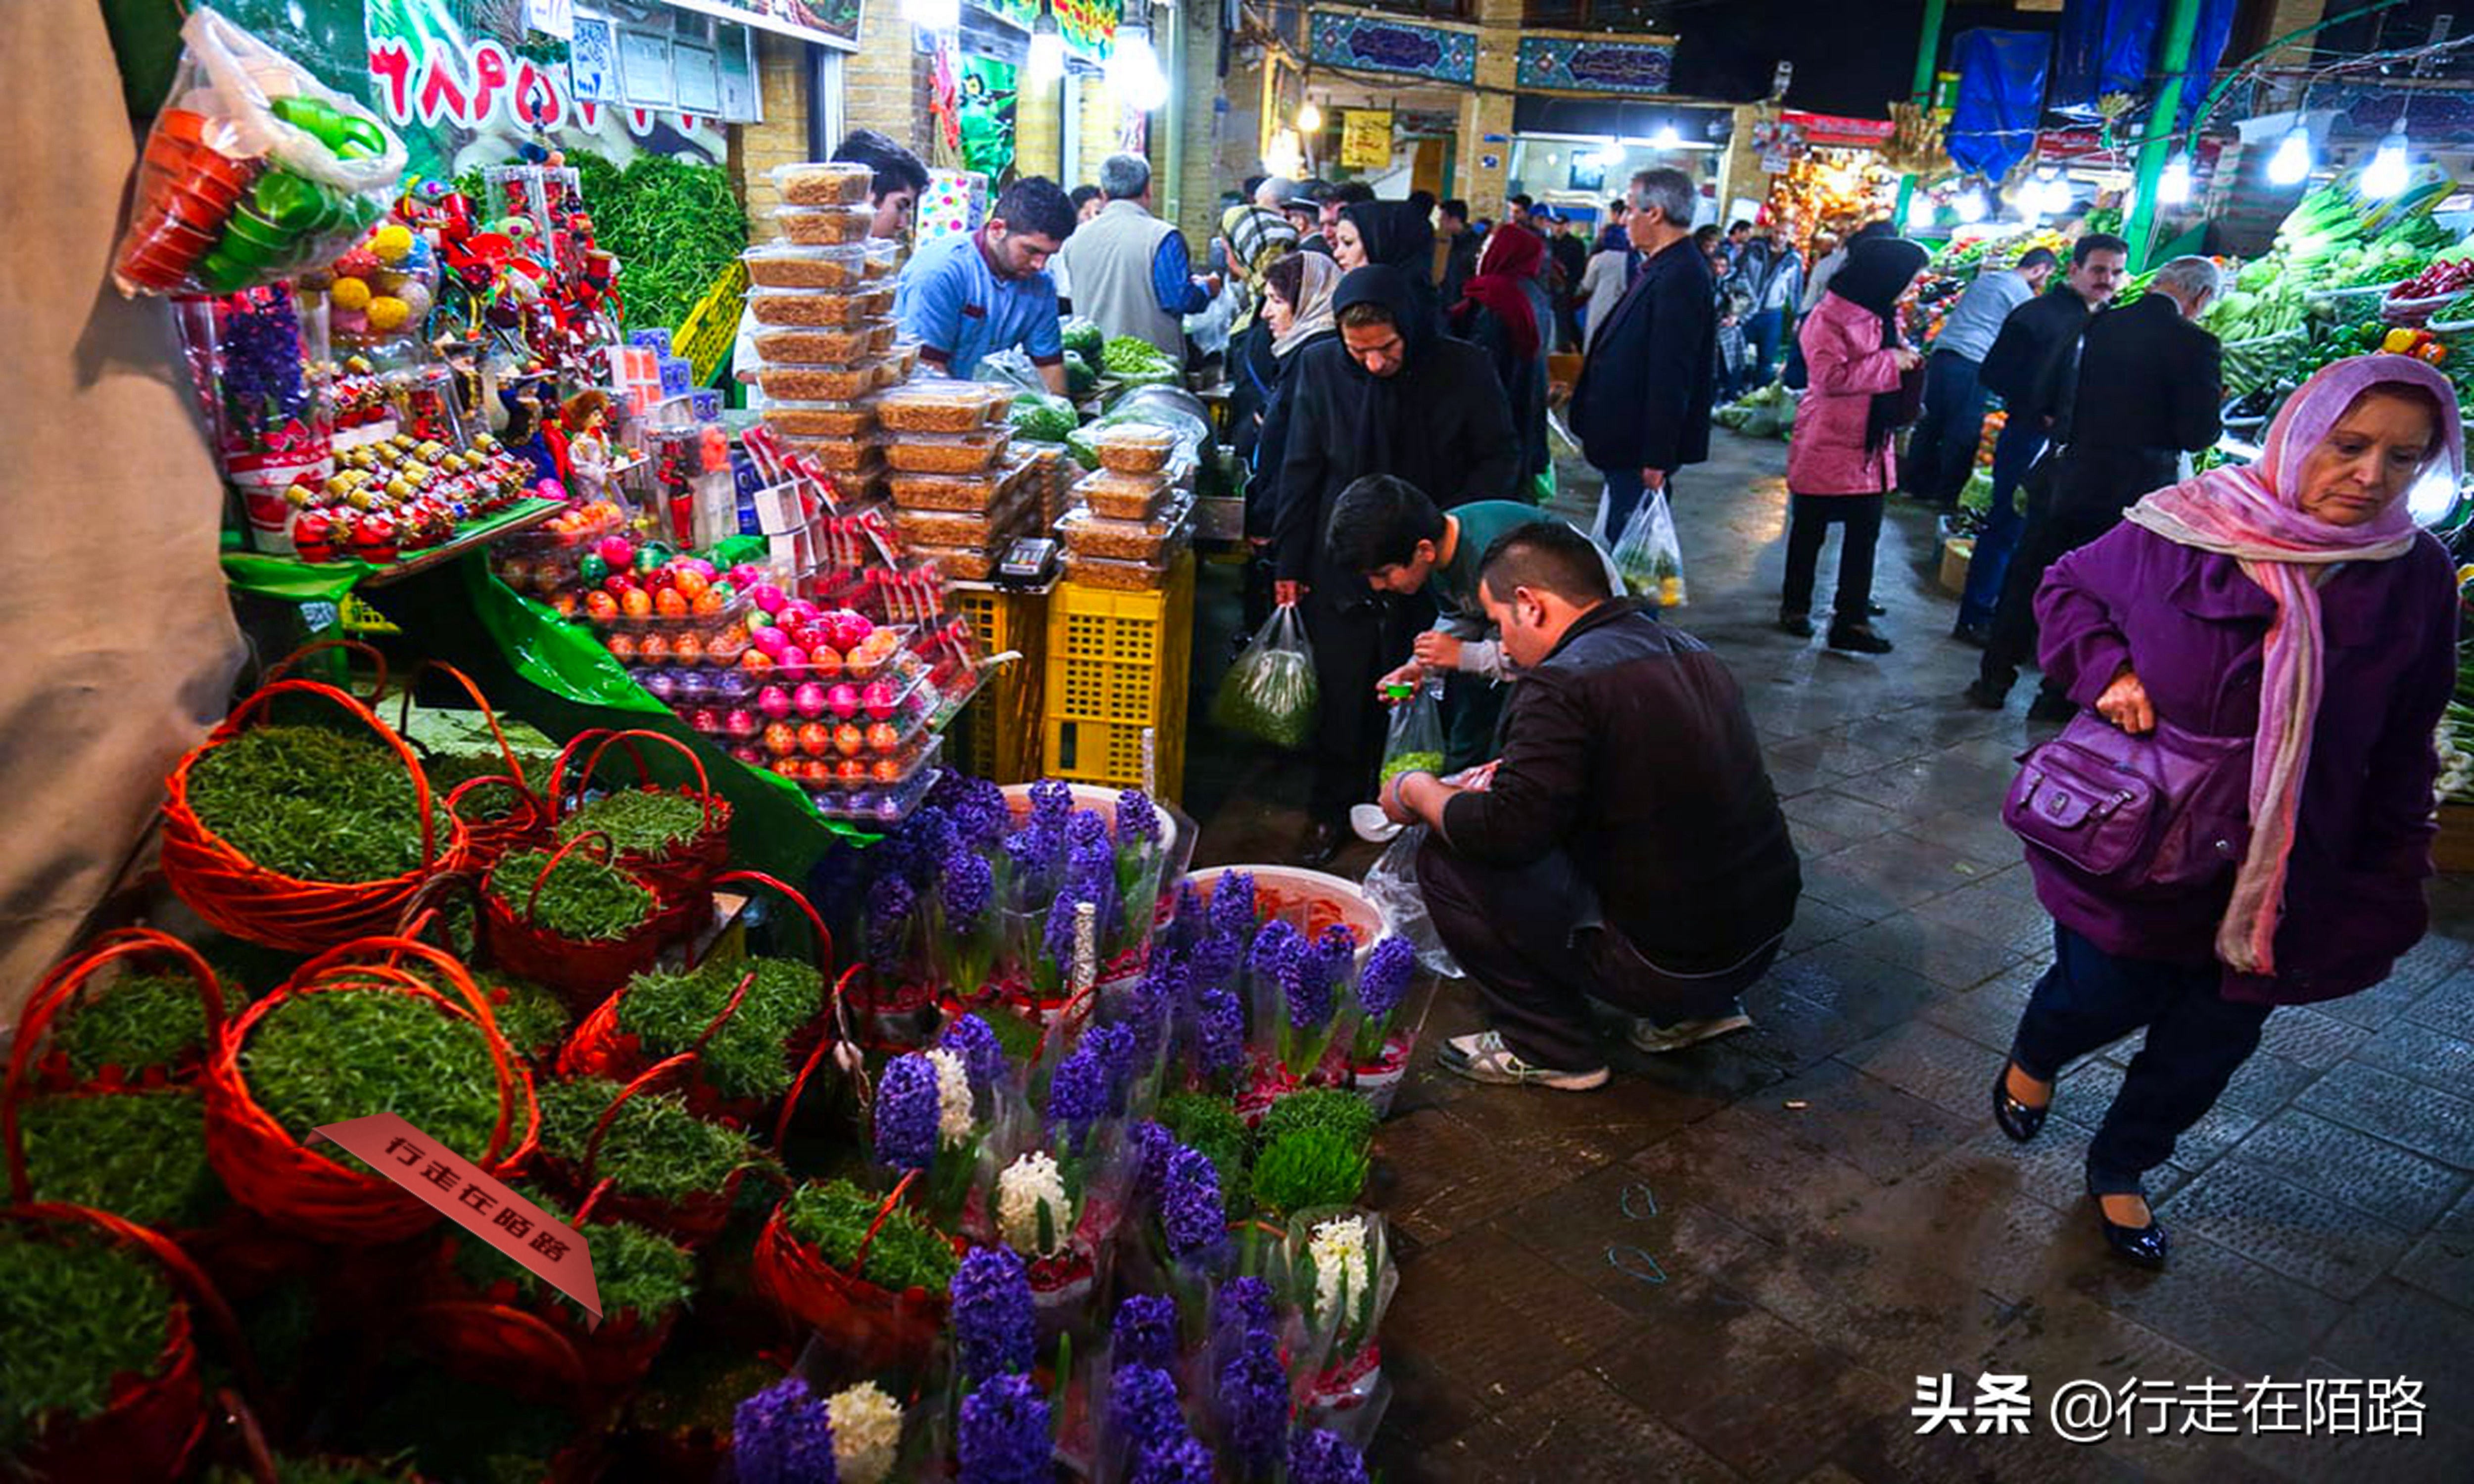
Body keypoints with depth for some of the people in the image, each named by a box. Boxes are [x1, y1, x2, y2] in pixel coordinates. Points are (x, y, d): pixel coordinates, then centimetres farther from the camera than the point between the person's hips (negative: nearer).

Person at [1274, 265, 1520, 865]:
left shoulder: (1464, 369, -10)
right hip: (1343, 567, 1)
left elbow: (1501, 458, -1)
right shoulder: (1320, 367, -5)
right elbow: (1301, 471, 3)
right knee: (1341, 698, 10)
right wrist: (1289, 562, 4)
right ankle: (1331, 810, 28)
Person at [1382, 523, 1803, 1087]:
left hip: (1673, 963, -9)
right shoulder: (1688, 649, 9)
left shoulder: (1562, 685, -19)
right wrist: (1513, 775, 20)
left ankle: (1551, 1049, 8)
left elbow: (1505, 831, -22)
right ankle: (1697, 1010, 22)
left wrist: (1418, 791, -2)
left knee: (1447, 859, -4)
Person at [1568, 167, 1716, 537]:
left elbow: (1671, 376, -23)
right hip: (1629, 441, 10)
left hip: (1643, 450, -10)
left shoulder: (1679, 277, -19)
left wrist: (1656, 458, -23)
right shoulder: (1665, 269, 13)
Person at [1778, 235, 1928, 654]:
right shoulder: (1828, 318, -14)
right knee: (1809, 531, 7)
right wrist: (1889, 363, -18)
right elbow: (1831, 376, -24)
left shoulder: (1882, 317, 12)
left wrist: (1907, 360, 5)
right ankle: (1795, 606, 23)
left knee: (1865, 533, 7)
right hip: (1826, 445, -8)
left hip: (1871, 446, 8)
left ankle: (1852, 617, 13)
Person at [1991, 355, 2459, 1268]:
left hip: (2285, 870, 3)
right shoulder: (2188, 527, -13)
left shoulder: (2417, 577, -3)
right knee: (2105, 994, 4)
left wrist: (2393, 875, 4)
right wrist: (2105, 670, -14)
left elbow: (2404, 745, 6)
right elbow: (2068, 588, 4)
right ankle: (2032, 1063, 43)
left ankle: (2120, 1167, 39)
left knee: (2213, 1040, 12)